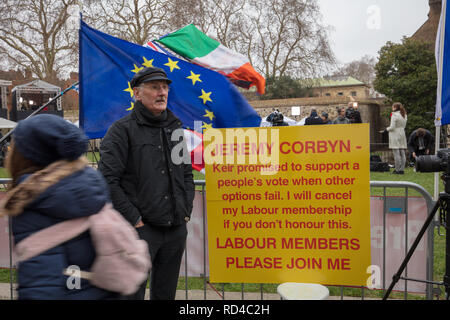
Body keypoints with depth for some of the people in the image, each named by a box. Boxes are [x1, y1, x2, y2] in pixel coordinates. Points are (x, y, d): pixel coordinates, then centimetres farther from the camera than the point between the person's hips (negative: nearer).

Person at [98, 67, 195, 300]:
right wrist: (134, 219, -14)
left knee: (166, 294, 17)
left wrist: (186, 210, 10)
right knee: (132, 293, 1)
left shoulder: (175, 129, 13)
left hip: (176, 229, 6)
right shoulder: (122, 130, -7)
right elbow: (107, 180, -13)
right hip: (140, 229, -5)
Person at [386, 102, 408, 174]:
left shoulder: (394, 115, -12)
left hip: (395, 135, -8)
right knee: (402, 153, 7)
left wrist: (387, 128, 4)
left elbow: (392, 127, -14)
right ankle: (402, 169, 10)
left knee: (396, 153, -6)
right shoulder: (404, 115, 12)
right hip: (402, 134, 8)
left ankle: (398, 170, -6)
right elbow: (404, 126, 17)